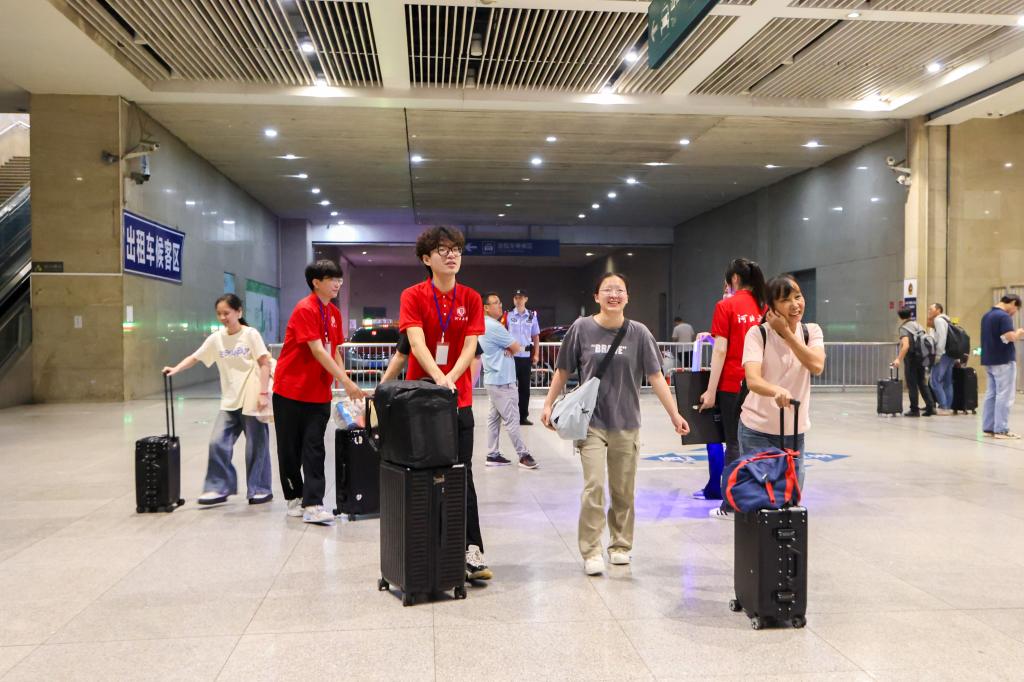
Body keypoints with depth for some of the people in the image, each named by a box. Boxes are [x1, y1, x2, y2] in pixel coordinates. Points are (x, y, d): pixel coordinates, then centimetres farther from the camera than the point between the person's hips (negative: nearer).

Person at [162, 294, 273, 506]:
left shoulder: (250, 334, -7)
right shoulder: (216, 338, 6)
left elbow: (264, 364, -9)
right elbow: (195, 357, 4)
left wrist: (263, 393, -15)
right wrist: (175, 369, -14)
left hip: (252, 400, -4)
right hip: (229, 402, 5)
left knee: (256, 447, 3)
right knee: (217, 443, -2)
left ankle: (260, 490, 16)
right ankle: (219, 488, 10)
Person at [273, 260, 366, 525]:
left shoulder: (334, 313, 8)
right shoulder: (305, 309, -16)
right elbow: (318, 351, -23)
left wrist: (345, 382, -2)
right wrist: (346, 382, -25)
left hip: (319, 392, 6)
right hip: (291, 390, -6)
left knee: (314, 448, 0)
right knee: (290, 448, 7)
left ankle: (312, 505, -3)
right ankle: (295, 498, 23)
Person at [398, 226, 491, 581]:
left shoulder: (471, 299, 5)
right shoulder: (413, 296, -3)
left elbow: (470, 347, -5)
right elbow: (416, 343, -17)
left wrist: (450, 379, -23)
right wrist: (439, 378, -32)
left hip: (459, 399, 1)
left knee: (462, 475, 2)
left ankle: (472, 552, 5)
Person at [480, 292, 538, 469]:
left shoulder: (486, 325, 15)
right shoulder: (493, 326, -18)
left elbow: (509, 345, 15)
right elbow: (517, 348, -13)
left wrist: (507, 349, -6)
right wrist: (510, 349, 7)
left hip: (494, 379, 10)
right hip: (502, 380, -10)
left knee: (494, 417, 10)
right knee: (512, 419, -5)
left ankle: (492, 455, 14)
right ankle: (523, 455, -1)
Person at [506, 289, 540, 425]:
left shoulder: (532, 316, 7)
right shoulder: (508, 315, 0)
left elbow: (536, 336, 11)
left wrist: (536, 354, 6)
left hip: (526, 356, 3)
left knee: (525, 387, 8)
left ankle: (523, 416, 16)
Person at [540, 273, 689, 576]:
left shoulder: (638, 333, -3)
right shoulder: (582, 329, -5)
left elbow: (655, 376, -2)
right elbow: (562, 371, 4)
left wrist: (674, 414, -5)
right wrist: (548, 405, 2)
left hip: (626, 423, 2)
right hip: (591, 421, -1)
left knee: (623, 490, 11)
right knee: (594, 486, -10)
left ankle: (620, 545, 28)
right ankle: (591, 552, 2)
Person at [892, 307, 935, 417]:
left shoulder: (904, 328, -9)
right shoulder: (918, 325, 13)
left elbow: (906, 345, -23)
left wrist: (899, 359, -26)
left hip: (911, 358, -6)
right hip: (921, 358, 6)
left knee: (912, 385, 1)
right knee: (922, 383, 14)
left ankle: (914, 410, 4)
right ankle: (930, 407, 8)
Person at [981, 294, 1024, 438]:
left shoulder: (987, 316, 14)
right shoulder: (1004, 316, -15)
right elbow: (1010, 337, -25)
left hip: (989, 360, 9)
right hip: (1003, 361, -9)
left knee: (991, 394, 10)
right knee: (1004, 396, -5)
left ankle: (988, 427, 11)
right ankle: (1001, 430, -4)